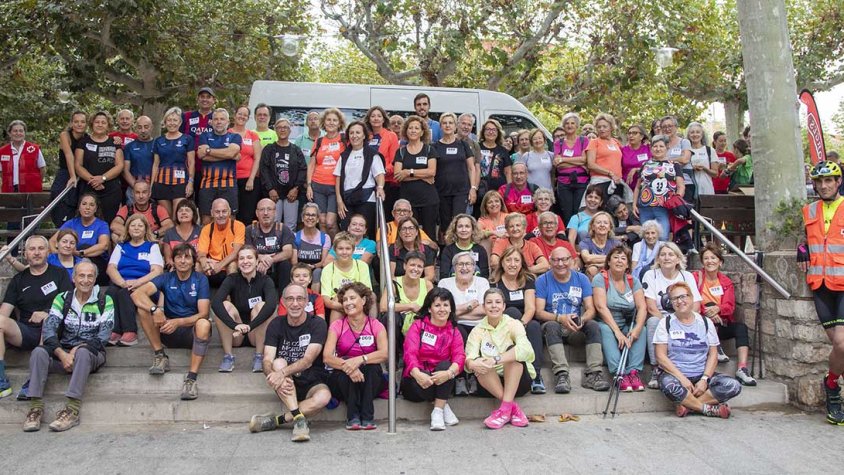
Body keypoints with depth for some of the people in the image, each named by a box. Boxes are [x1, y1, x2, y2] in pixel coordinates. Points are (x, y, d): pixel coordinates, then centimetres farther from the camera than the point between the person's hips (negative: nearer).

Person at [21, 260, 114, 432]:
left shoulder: (105, 301, 2)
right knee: (38, 352, -26)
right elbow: (48, 329, -4)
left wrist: (77, 349, -21)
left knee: (82, 353, -36)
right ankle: (36, 408, -27)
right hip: (63, 352, 3)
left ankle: (72, 410, -39)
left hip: (92, 354, -3)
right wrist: (62, 354, -21)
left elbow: (103, 335, -8)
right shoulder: (62, 299, 9)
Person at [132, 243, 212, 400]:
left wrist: (178, 322, -29)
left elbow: (203, 314, -12)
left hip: (192, 331, -2)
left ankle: (191, 378, -37)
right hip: (168, 331, 2)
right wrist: (155, 309, -34)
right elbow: (137, 294, -15)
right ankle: (160, 356, -14)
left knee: (204, 324, -37)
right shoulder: (166, 278, 2)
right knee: (143, 307, -19)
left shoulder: (201, 280, -3)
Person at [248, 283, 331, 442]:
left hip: (312, 384, -2)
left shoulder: (317, 324, -8)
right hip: (287, 387, 2)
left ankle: (275, 420, -20)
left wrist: (283, 373, -36)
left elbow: (308, 360, -19)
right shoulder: (276, 325, 1)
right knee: (279, 363, -28)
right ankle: (299, 419, -32)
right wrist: (274, 376, -34)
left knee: (323, 396, -34)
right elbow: (267, 360, -11)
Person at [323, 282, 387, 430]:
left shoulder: (375, 325, -3)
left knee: (372, 364, -29)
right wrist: (346, 365, -37)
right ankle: (352, 417, -25)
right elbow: (327, 357, -17)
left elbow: (385, 353, -21)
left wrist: (360, 359, -37)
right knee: (347, 365, -30)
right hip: (342, 381, 0)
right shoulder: (337, 326, -3)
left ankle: (367, 417, -25)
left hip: (368, 383, 0)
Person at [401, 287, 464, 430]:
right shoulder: (418, 325, -1)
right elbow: (410, 352, -17)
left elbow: (459, 356, -12)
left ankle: (438, 411, -21)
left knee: (446, 365, -29)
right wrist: (417, 374, -38)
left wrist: (449, 373, -36)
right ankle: (444, 406, -8)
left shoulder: (454, 331, 7)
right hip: (417, 377, -2)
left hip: (441, 382, 2)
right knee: (419, 384, -36)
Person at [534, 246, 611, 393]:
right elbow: (539, 312, -8)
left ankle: (593, 374, -30)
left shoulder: (582, 279, 6)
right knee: (551, 326, -34)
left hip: (576, 328, 2)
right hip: (553, 324, -2)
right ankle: (561, 374, -44)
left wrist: (582, 320, -24)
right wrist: (560, 318, -26)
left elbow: (590, 309, 0)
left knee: (593, 325, -26)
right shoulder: (543, 280, -1)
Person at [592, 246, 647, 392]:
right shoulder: (600, 278, -5)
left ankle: (634, 371, -33)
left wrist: (637, 327, -26)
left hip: (627, 325, 4)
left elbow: (642, 307, -5)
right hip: (607, 323, -3)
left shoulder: (633, 281, 7)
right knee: (605, 330, -34)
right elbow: (601, 307, -17)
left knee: (642, 330, -25)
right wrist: (617, 332, -27)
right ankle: (620, 374, -42)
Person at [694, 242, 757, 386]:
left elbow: (730, 306, -4)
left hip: (722, 326, 4)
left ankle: (742, 369, -34)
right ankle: (716, 350, -24)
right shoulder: (696, 277, 0)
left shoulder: (726, 282, 10)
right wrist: (707, 310, -29)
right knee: (710, 305, -32)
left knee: (741, 327, -25)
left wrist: (718, 309, -27)